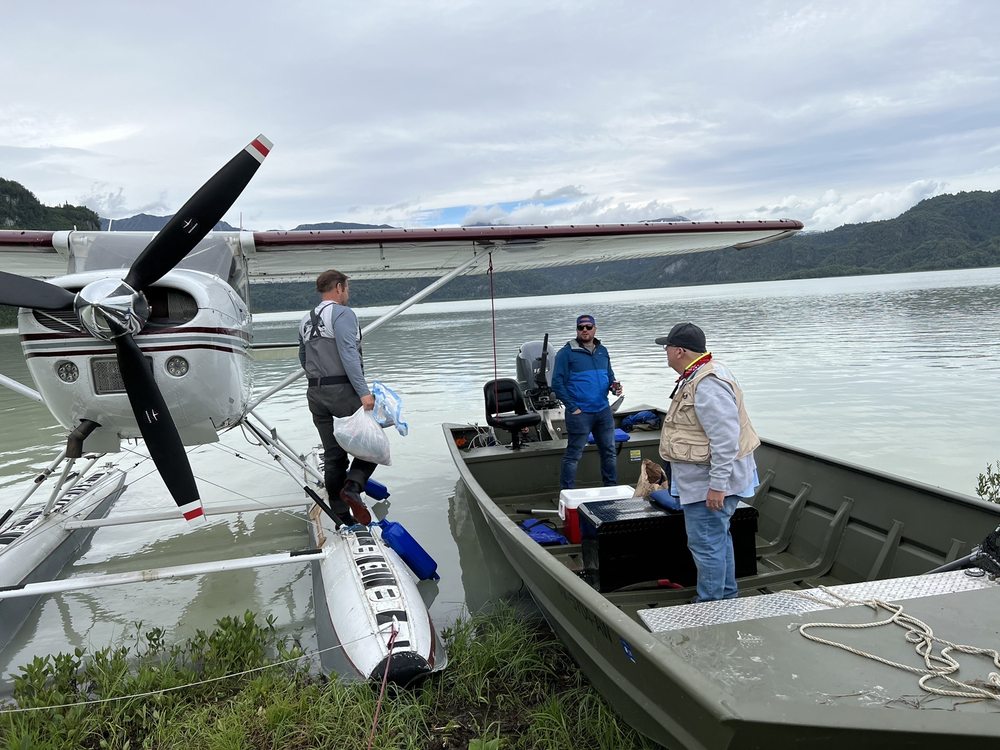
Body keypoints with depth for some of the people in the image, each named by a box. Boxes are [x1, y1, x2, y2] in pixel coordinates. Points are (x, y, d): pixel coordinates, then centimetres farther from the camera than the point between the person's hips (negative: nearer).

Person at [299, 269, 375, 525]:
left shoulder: (306, 321, 16)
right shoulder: (343, 314, -9)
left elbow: (303, 358, 25)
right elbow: (348, 355, -20)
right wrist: (364, 391, -23)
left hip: (316, 395, 8)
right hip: (344, 391, -7)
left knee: (333, 454, 11)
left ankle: (341, 517, 13)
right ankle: (352, 487, -17)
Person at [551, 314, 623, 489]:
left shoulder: (602, 351, 13)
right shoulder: (567, 352, -6)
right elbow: (557, 383, -8)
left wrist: (614, 386, -1)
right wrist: (572, 407, -13)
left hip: (603, 411, 6)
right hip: (580, 413, -6)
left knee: (609, 452, 13)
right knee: (573, 455, -1)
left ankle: (612, 488, 27)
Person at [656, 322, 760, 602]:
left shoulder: (708, 384, -25)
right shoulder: (697, 376, 11)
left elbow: (725, 439, -29)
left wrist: (717, 485, -27)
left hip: (710, 482, -11)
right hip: (708, 478, 11)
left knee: (706, 544, -3)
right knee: (718, 537, 22)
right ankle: (727, 597, 37)